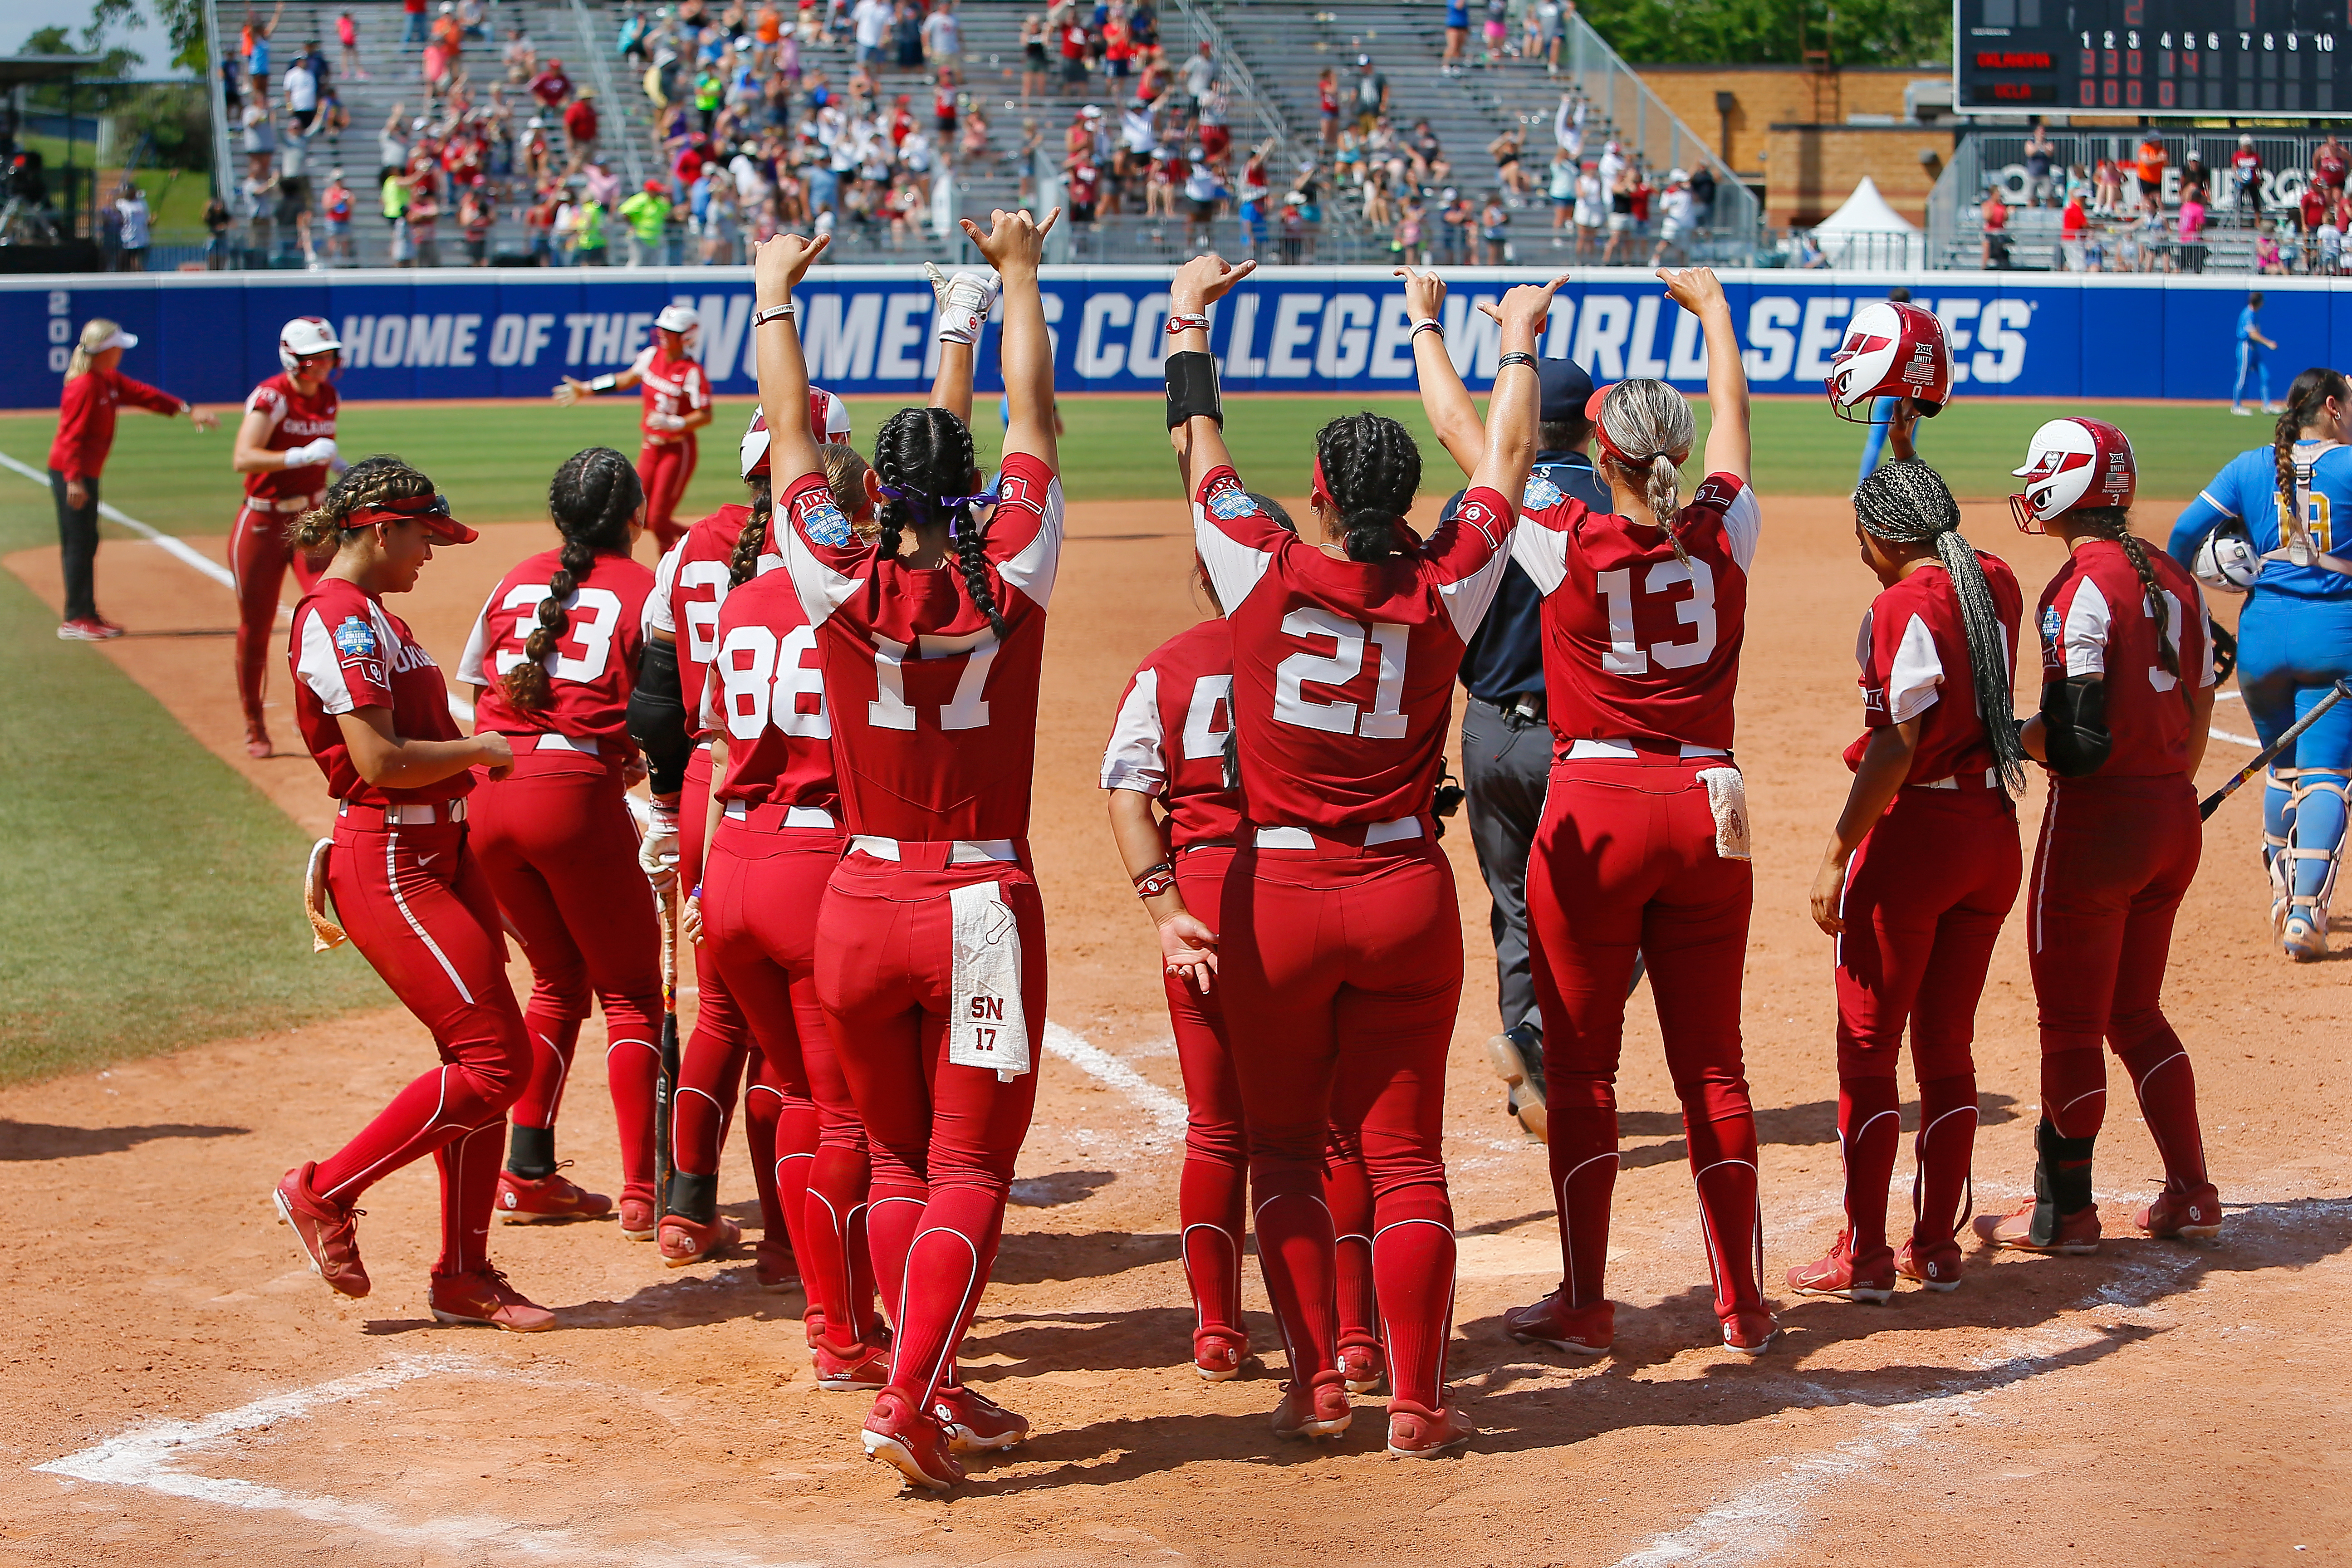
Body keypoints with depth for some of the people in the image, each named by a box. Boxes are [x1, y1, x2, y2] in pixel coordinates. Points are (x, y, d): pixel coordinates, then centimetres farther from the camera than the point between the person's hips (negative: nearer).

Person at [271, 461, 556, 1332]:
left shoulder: (373, 618, 18)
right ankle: (324, 1194, 1)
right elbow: (379, 761, -21)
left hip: (440, 853, 10)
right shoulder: (339, 618, -14)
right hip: (387, 862, -10)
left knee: (482, 1064, 8)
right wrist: (482, 748, -8)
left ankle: (466, 1274, 14)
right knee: (494, 1061, -12)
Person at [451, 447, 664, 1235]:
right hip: (578, 794, -5)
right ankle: (642, 1192, 0)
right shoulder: (647, 591, 1)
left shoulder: (517, 580, 15)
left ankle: (527, 1174, 18)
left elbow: (468, 694, 18)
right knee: (630, 990, 7)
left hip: (487, 794, 5)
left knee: (559, 978, 21)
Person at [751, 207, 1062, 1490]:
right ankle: (910, 1404, -8)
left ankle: (931, 1392, 18)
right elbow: (1034, 419, 5)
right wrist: (1017, 272, 17)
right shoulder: (1010, 579, -7)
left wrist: (775, 295, 19)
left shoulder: (840, 583, -7)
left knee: (896, 1164, 17)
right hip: (986, 905, -1)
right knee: (968, 1171, 4)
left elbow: (790, 435, 5)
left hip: (864, 903, 1)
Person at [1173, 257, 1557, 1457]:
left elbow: (1199, 450, 8)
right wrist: (1515, 345, 28)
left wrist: (1188, 316, 22)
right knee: (1404, 1155, 6)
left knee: (1283, 1147, 13)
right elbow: (1506, 465, 13)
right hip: (1406, 896, 1)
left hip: (1278, 896, -1)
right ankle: (1417, 1404, 5)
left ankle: (1316, 1386, 9)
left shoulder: (1265, 574, -7)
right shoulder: (1442, 594, -3)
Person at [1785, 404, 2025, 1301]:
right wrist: (1900, 450, 30)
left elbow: (1897, 745, -21)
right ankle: (1937, 1249, 17)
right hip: (1993, 832, 7)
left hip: (1911, 831, -7)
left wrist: (1839, 853, -18)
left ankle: (1864, 1257, 3)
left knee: (1869, 1052, 1)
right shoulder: (1996, 586, 6)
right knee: (1948, 1050, 14)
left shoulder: (1904, 606, -15)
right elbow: (1944, 556, 31)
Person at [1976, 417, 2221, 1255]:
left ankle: (2064, 1210, 10)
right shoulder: (2174, 580, 8)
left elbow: (2078, 739, -21)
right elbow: (2197, 718, 13)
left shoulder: (2080, 589, -17)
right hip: (2174, 815, 8)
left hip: (2096, 819, -8)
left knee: (2072, 1021, 3)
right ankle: (2191, 1196, 19)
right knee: (2135, 1012, 19)